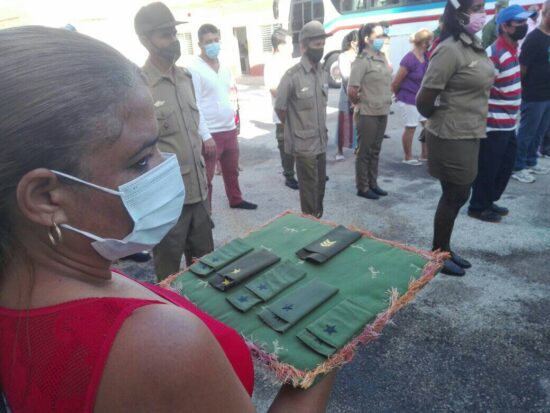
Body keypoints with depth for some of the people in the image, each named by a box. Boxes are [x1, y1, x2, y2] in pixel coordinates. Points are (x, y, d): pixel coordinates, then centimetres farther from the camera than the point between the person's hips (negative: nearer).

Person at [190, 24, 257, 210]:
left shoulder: (224, 67, 10)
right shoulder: (195, 70, -12)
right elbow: (194, 105, -16)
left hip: (229, 130, 7)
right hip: (210, 133, -7)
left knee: (232, 170, 21)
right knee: (206, 177, 3)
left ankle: (236, 200, 40)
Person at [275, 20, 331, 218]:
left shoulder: (323, 74, 6)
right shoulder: (292, 75, -15)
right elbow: (279, 108, -7)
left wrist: (321, 129, 14)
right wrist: (295, 129, 3)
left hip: (321, 141, 6)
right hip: (303, 143, -6)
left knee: (320, 184, 16)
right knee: (309, 188, 3)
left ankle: (318, 220, 33)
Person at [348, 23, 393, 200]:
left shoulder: (382, 57, 11)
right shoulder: (362, 61, -13)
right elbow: (352, 90, -18)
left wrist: (386, 100, 11)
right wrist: (360, 104, -3)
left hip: (383, 112, 7)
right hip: (367, 114, -7)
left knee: (375, 150, 14)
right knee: (364, 152, 2)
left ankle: (373, 184, 26)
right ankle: (363, 187, 13)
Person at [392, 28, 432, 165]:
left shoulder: (426, 56, 3)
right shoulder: (409, 59, -21)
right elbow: (395, 83, -16)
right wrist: (399, 96, 1)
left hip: (422, 98, 8)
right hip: (409, 100, -8)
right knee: (410, 128, 2)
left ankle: (425, 154, 26)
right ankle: (408, 157, 19)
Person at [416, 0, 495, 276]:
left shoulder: (474, 44, 9)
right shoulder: (450, 50, -19)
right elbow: (423, 100, -22)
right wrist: (438, 119, -4)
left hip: (468, 134, 9)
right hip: (452, 137, -9)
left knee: (457, 196, 15)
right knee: (454, 197, 2)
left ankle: (445, 250, 31)